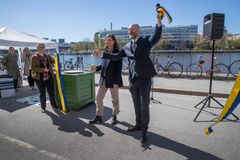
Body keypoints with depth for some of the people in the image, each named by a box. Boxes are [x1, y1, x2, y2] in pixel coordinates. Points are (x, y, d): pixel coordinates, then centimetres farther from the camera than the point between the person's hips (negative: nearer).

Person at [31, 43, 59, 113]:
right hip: (40, 78, -2)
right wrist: (43, 69, -19)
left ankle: (54, 106, 15)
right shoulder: (34, 57, -2)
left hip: (49, 77, 3)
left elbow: (53, 62, 23)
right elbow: (33, 68, -9)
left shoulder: (47, 56, 9)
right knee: (42, 93, 7)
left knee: (51, 92, 2)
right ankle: (43, 107, 23)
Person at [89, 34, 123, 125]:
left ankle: (114, 117, 28)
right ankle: (98, 117, 23)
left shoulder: (117, 53, -9)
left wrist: (116, 82, -17)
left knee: (115, 99, 10)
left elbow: (119, 69, -12)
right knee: (98, 97, 9)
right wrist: (96, 68, -5)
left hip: (113, 80, -6)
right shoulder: (105, 52, 9)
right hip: (103, 79, 6)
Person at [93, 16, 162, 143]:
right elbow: (116, 57, 11)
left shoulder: (146, 41, 1)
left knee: (144, 105, 3)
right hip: (133, 79, 5)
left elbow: (156, 38, -19)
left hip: (145, 79, -4)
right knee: (137, 104, 16)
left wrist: (158, 22, -31)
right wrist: (102, 53, 6)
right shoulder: (127, 46, 12)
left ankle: (144, 131, 16)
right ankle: (138, 125, 34)